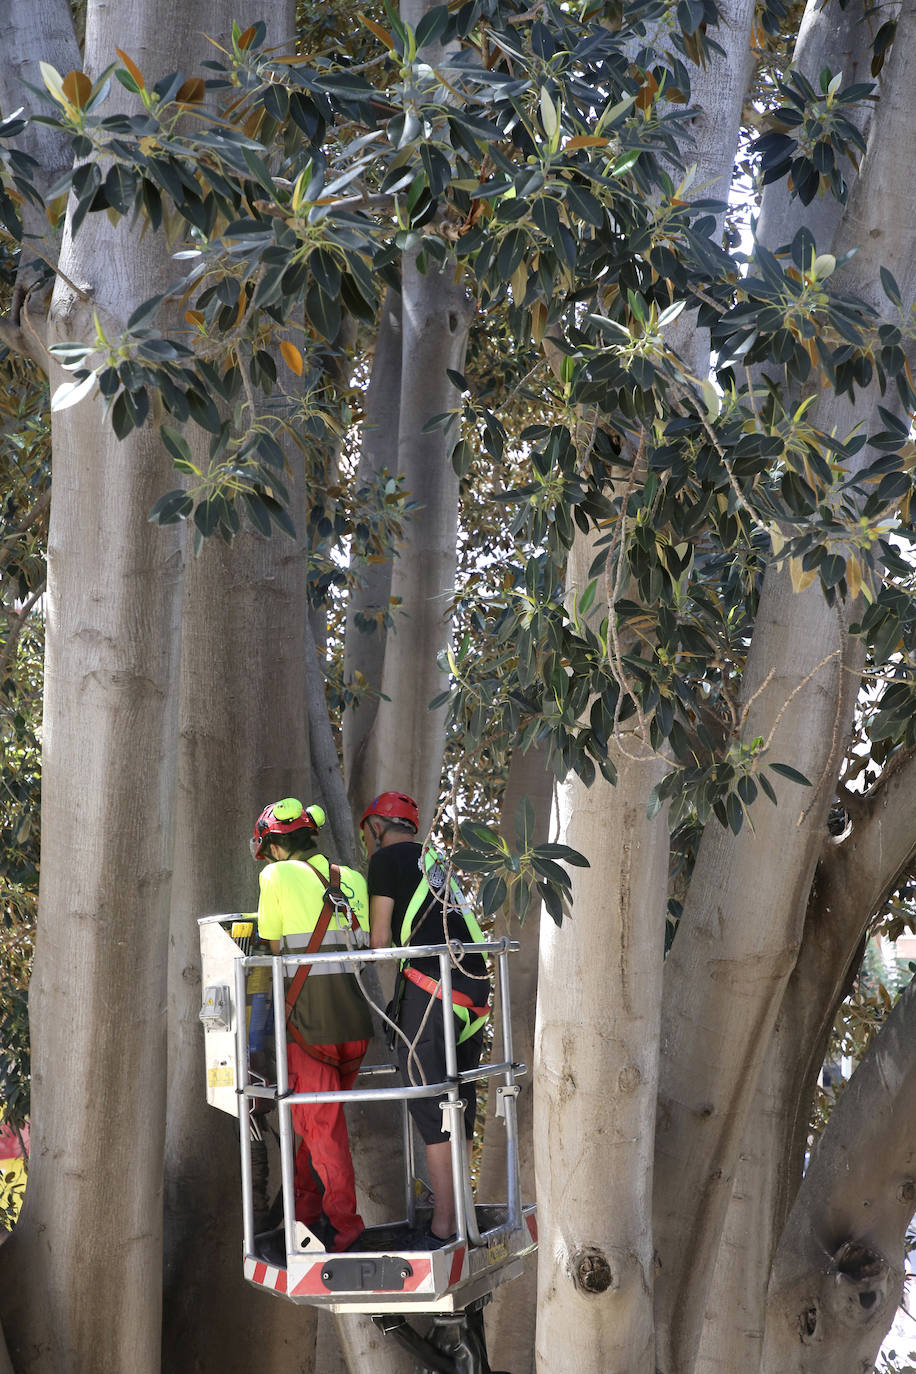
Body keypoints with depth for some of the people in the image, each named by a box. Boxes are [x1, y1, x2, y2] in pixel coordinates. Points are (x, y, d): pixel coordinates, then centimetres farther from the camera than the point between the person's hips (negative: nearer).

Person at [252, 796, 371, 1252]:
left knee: (321, 1125, 3)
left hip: (309, 1019, -5)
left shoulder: (277, 876, -2)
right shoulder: (352, 879, 12)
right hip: (356, 1019, 5)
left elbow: (276, 951, 3)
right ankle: (304, 1203, 32)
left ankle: (343, 1226, 4)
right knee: (321, 1115, 21)